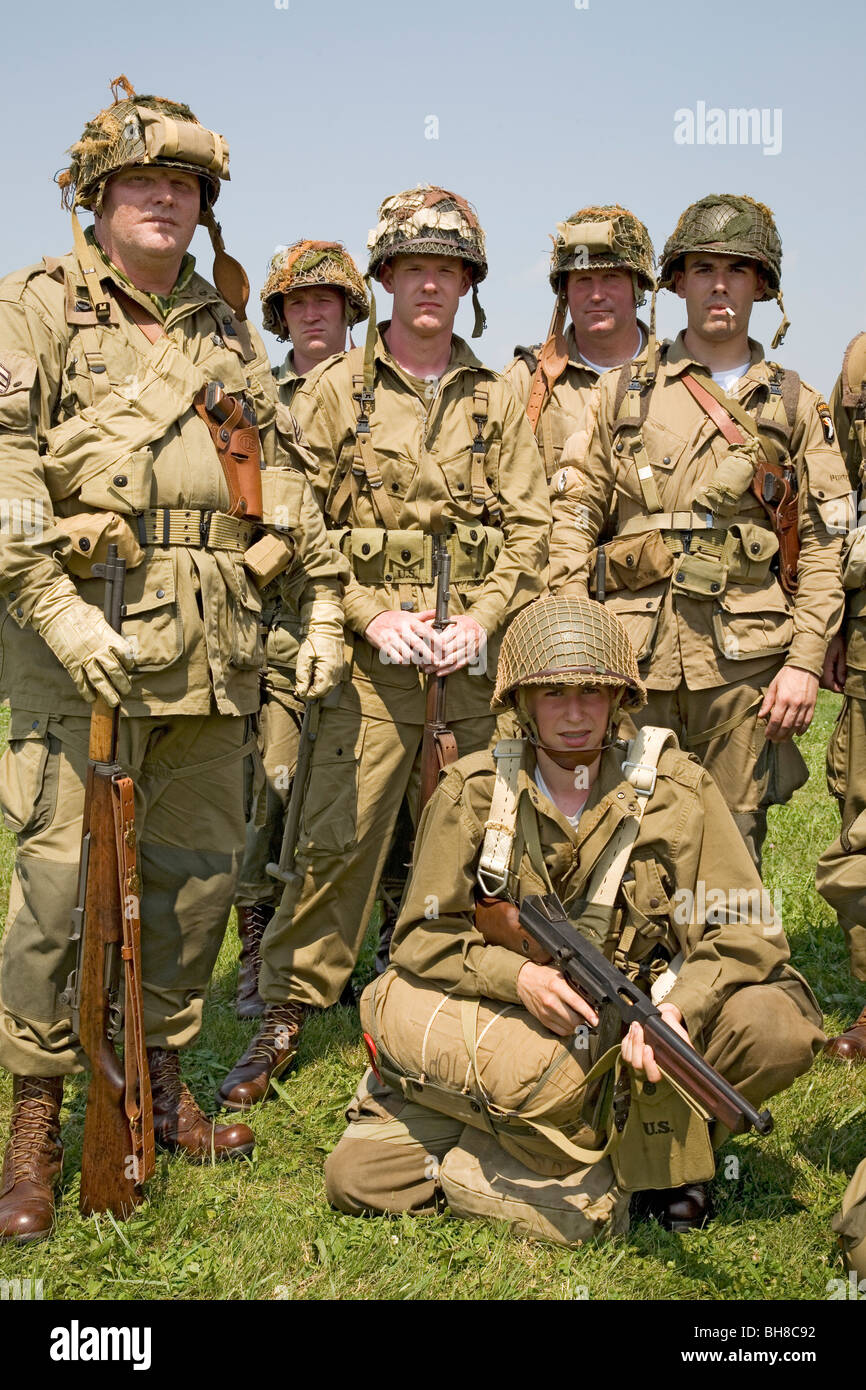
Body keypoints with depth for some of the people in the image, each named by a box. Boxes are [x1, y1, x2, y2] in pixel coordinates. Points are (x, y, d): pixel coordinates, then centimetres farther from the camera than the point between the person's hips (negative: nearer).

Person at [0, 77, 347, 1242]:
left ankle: (160, 1081, 26)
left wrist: (324, 600, 14)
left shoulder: (227, 334, 20)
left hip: (215, 647, 6)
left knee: (199, 869, 10)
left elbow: (284, 471, 23)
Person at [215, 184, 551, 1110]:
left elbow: (530, 528, 7)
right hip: (370, 656, -3)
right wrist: (370, 614, -13)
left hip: (477, 655, 3)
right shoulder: (335, 390, 5)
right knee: (335, 837, -6)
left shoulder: (497, 400, 12)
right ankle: (286, 1015, 7)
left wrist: (483, 618, -8)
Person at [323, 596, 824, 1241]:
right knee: (356, 1177, -18)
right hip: (512, 1030, 0)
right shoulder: (473, 792, -3)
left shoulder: (677, 789, -4)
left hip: (637, 1036, 0)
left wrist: (678, 1007, -27)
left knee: (779, 1027, -28)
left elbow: (747, 928, -8)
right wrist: (517, 976, -21)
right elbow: (422, 936, -2)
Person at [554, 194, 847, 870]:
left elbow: (824, 546, 7)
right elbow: (574, 520, 9)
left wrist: (806, 660, -4)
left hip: (746, 657, 0)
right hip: (634, 651, 0)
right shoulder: (622, 394, 14)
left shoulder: (796, 406, 13)